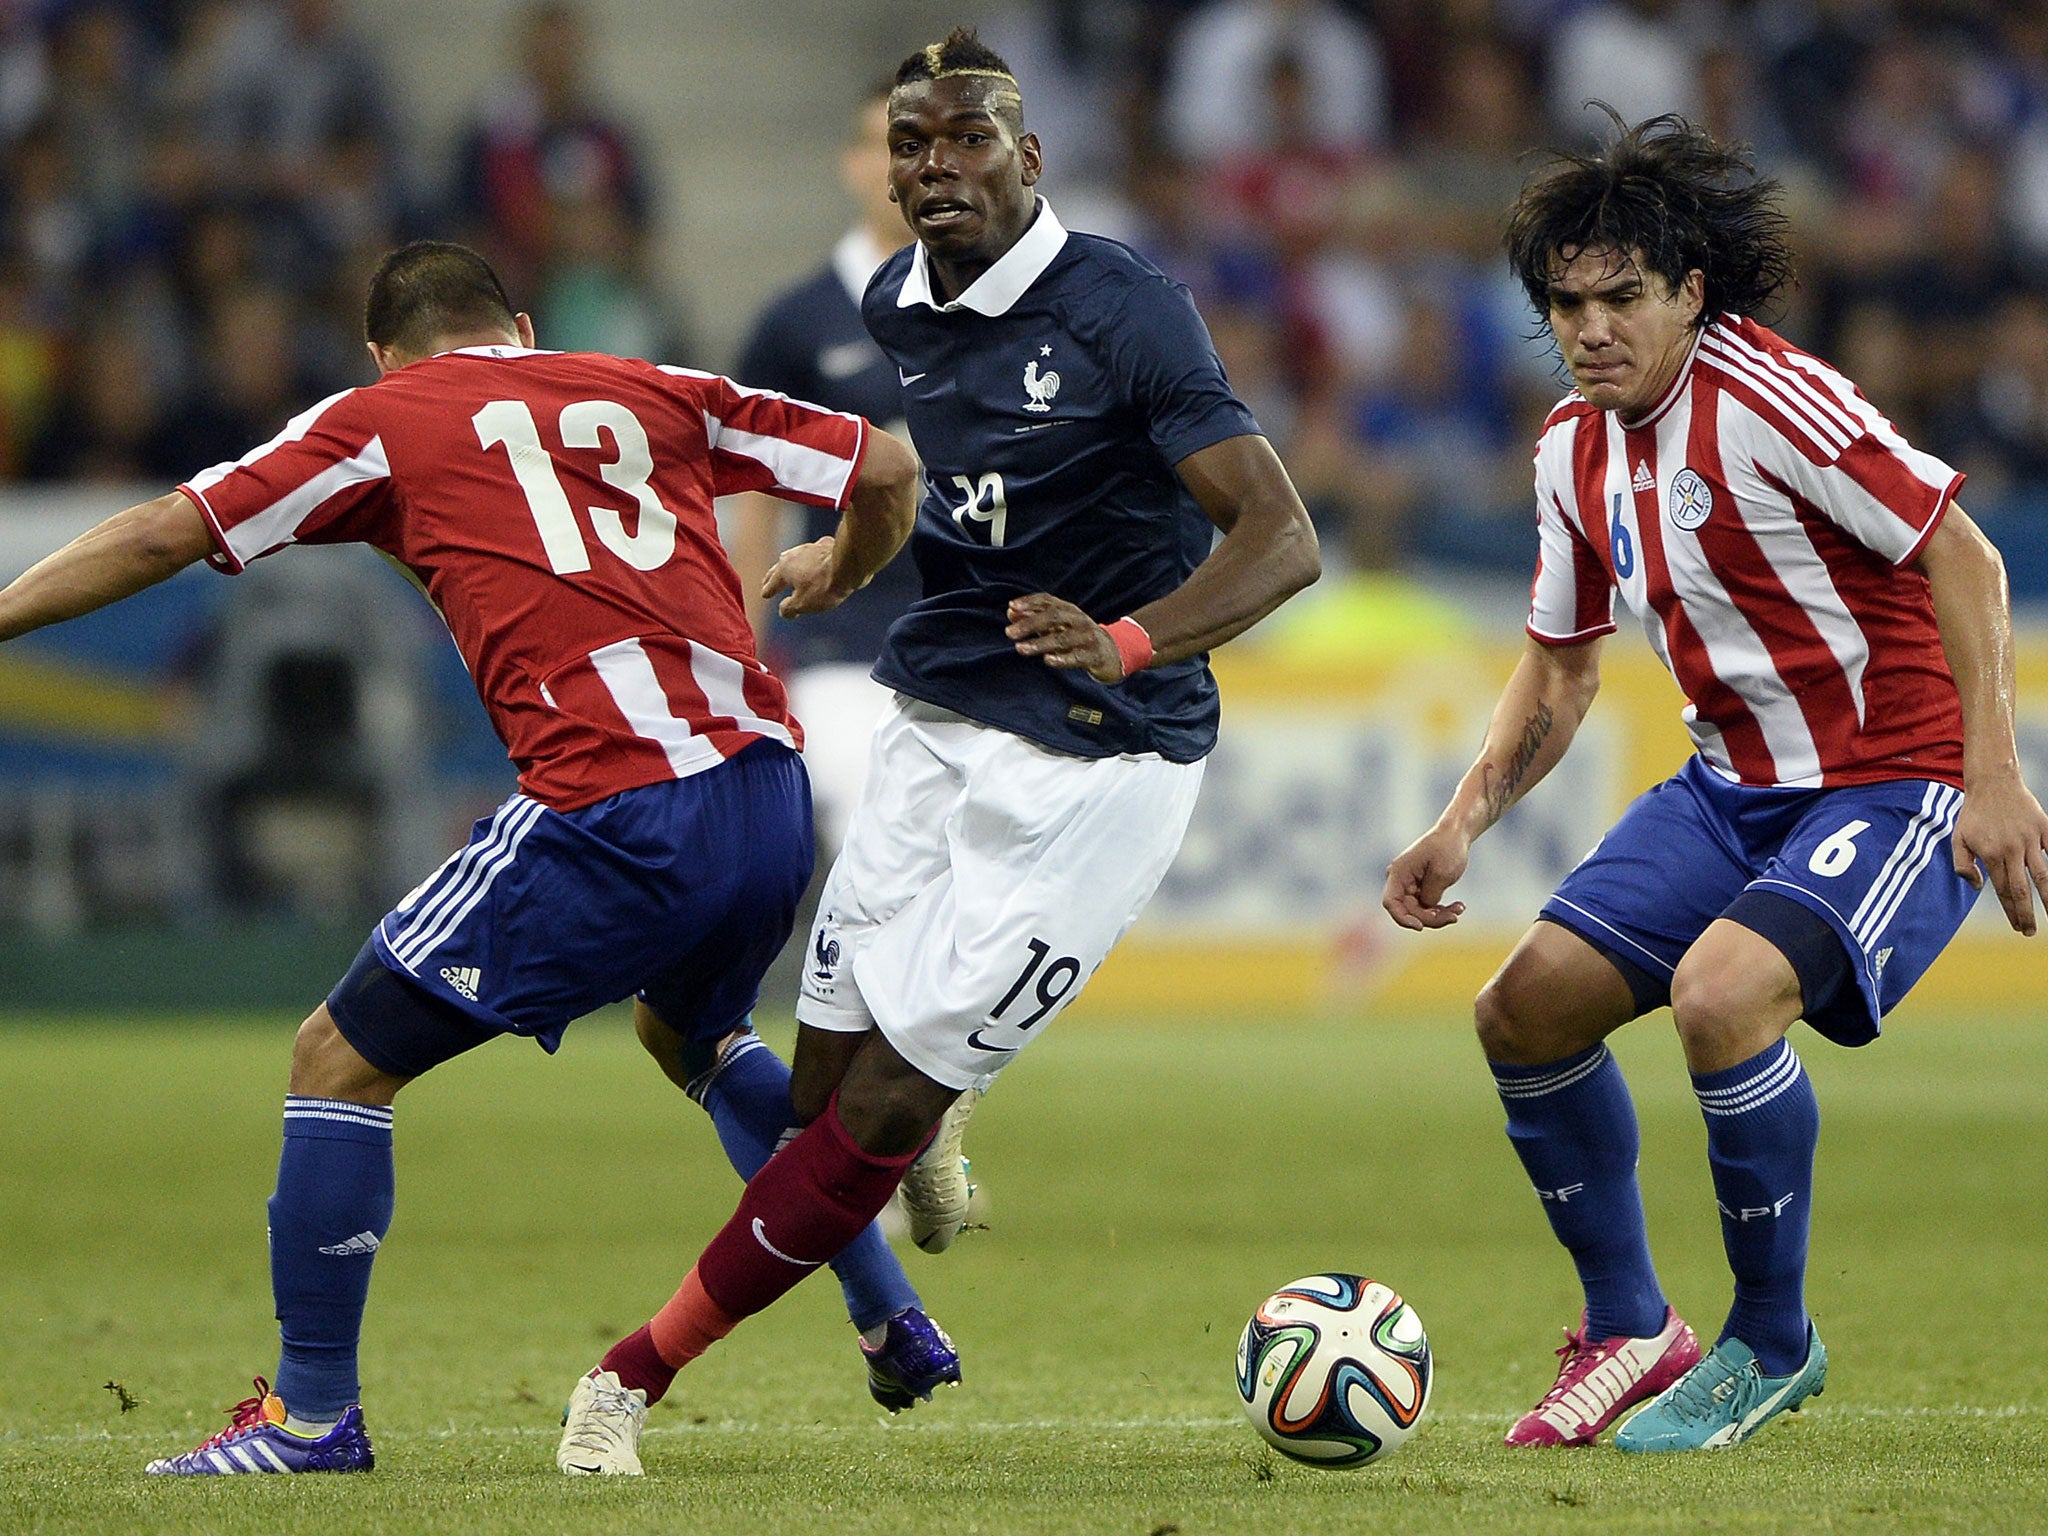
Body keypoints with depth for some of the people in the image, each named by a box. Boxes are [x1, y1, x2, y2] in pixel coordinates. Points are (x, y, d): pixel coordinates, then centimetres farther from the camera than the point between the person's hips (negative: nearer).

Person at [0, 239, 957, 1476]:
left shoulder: (380, 422, 10)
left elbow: (160, 538, 7)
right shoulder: (656, 393, 20)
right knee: (694, 1035, 36)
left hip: (614, 810, -6)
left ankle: (312, 1412, 6)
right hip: (771, 795, 6)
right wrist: (842, 578, 42)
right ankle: (897, 1326, 35)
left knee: (342, 1062, 6)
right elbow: (886, 468, 21)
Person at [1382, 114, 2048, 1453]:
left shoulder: (1769, 401, -21)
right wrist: (1466, 823, 4)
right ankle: (1629, 1331, 18)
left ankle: (1774, 1345, -9)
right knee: (1528, 1008, 0)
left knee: (1720, 992, -30)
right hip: (1735, 787, 8)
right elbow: (1560, 666, 17)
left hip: (1894, 782, -8)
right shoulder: (1574, 450, 4)